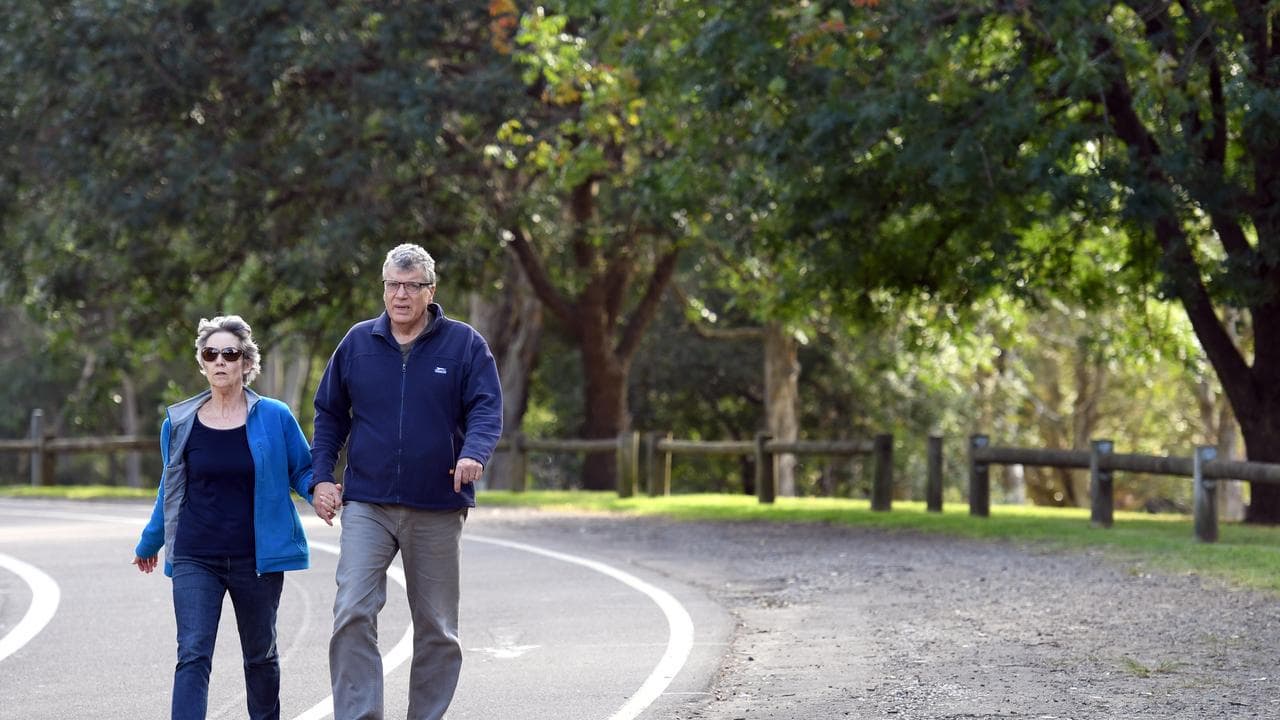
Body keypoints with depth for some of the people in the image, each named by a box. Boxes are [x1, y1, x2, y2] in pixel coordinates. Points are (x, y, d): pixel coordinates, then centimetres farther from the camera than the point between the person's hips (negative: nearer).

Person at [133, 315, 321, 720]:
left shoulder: (274, 417, -2)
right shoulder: (180, 423, 4)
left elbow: (302, 472, 6)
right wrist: (149, 543, 28)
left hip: (256, 560, 0)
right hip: (195, 560, 0)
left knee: (260, 654, 15)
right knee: (193, 655, -12)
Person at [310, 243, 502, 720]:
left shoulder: (464, 344, 1)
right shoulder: (358, 342, 7)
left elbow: (487, 409, -4)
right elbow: (329, 413, 15)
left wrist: (473, 453, -25)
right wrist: (321, 477, 5)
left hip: (438, 510, 0)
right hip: (366, 506, 0)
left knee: (437, 627, 7)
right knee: (352, 614, -15)